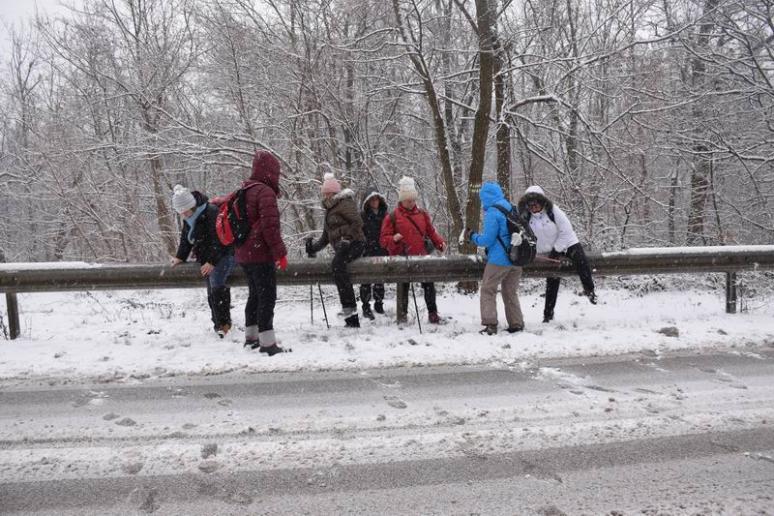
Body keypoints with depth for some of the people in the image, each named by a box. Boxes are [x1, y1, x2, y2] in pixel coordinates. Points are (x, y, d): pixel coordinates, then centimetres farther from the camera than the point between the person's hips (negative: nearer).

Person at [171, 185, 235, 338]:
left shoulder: (211, 212, -21)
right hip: (206, 259, 8)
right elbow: (185, 239, 16)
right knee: (211, 292, 7)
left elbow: (218, 240, -23)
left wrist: (212, 262, -26)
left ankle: (224, 322, -21)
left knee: (217, 282, -28)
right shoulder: (188, 219, 6)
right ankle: (219, 325, 16)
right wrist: (180, 257, 3)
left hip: (224, 254, -8)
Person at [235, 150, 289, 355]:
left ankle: (251, 336, 29)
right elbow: (270, 226, -20)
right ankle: (267, 342, -4)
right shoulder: (266, 192, -15)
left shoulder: (244, 191, 14)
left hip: (243, 253, 9)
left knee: (255, 294, 19)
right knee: (267, 297, -4)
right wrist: (280, 252, -16)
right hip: (261, 254, -9)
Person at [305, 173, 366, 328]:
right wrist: (314, 247, 15)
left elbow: (358, 222, -15)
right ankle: (352, 319, 15)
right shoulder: (329, 210, 25)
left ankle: (349, 308, -41)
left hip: (354, 244, -10)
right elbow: (326, 235, 28)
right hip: (342, 247, 10)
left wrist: (347, 238, -22)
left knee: (337, 264, -35)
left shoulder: (344, 203, -3)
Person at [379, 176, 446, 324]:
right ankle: (402, 315, 18)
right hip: (402, 258, -3)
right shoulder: (393, 217, -2)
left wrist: (440, 243, 0)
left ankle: (432, 313, 16)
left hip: (422, 257, 3)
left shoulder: (422, 214, 10)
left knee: (429, 285, 4)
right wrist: (393, 239, -24)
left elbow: (431, 232, 16)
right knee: (403, 288, 6)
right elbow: (383, 238, -3)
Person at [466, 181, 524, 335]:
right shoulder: (512, 209, 11)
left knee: (488, 290, 4)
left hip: (499, 259, -7)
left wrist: (474, 237, 5)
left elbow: (487, 240, -14)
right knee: (511, 292, 17)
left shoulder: (492, 213, -13)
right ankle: (516, 324, 17)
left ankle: (490, 324, -2)